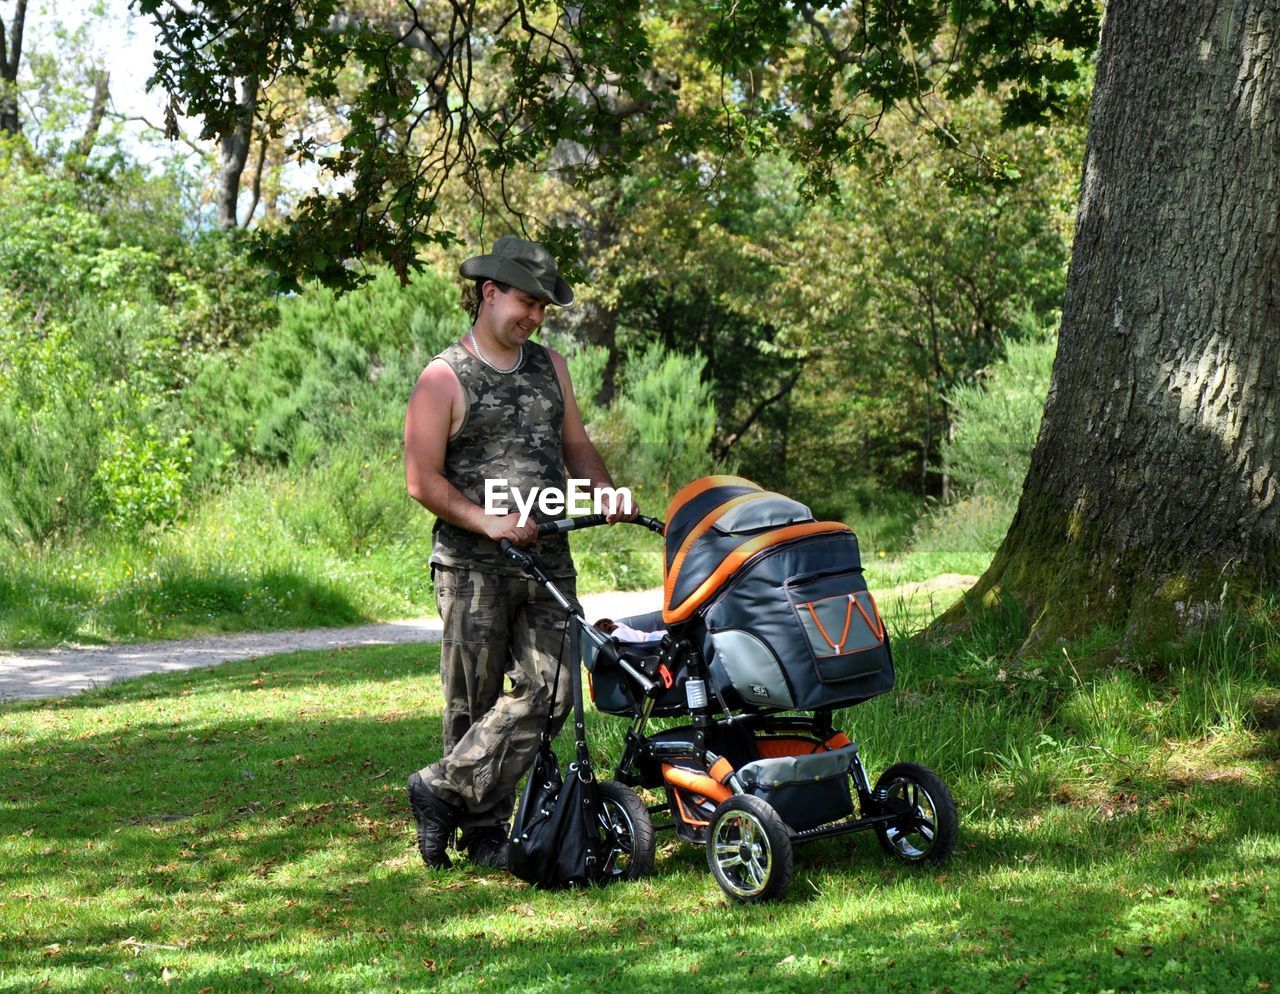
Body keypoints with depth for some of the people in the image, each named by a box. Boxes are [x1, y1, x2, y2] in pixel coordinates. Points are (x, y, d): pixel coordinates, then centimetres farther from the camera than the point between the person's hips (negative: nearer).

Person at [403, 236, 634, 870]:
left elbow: (576, 446, 20)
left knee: (547, 692, -7)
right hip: (472, 566, -5)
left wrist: (606, 494, -1)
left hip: (548, 558, 5)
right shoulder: (444, 377, -2)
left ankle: (445, 789, 4)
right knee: (474, 701, 0)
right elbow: (422, 480, -7)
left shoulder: (550, 366, 17)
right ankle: (481, 831, 13)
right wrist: (487, 523, -19)